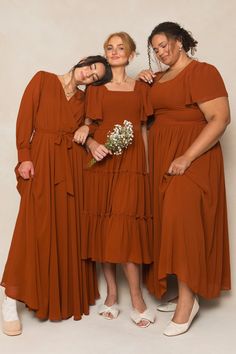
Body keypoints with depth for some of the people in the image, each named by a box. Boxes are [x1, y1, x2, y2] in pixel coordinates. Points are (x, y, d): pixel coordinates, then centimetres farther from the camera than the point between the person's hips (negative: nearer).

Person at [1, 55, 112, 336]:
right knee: (34, 230, -7)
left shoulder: (84, 99, 17)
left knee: (69, 231, 5)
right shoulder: (43, 79, 6)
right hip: (42, 162, -4)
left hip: (71, 166, 4)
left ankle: (65, 297, 18)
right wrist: (25, 157, -12)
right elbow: (25, 118, -3)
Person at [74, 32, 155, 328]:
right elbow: (86, 126, 7)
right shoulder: (95, 88, 11)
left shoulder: (140, 88, 13)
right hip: (101, 161, 1)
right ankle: (111, 293, 12)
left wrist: (146, 165, 6)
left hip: (131, 162, -1)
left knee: (125, 226, -9)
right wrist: (91, 143, -14)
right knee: (102, 226, 1)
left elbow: (143, 129, 12)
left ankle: (136, 297, 0)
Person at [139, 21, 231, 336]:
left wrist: (187, 157, -23)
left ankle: (188, 299, -2)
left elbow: (220, 118, -17)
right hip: (161, 158, 8)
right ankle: (182, 294, 16)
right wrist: (145, 84, 9)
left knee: (182, 221, -13)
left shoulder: (202, 72, -8)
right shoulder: (160, 78, 16)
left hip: (191, 159, -8)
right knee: (167, 223, 7)